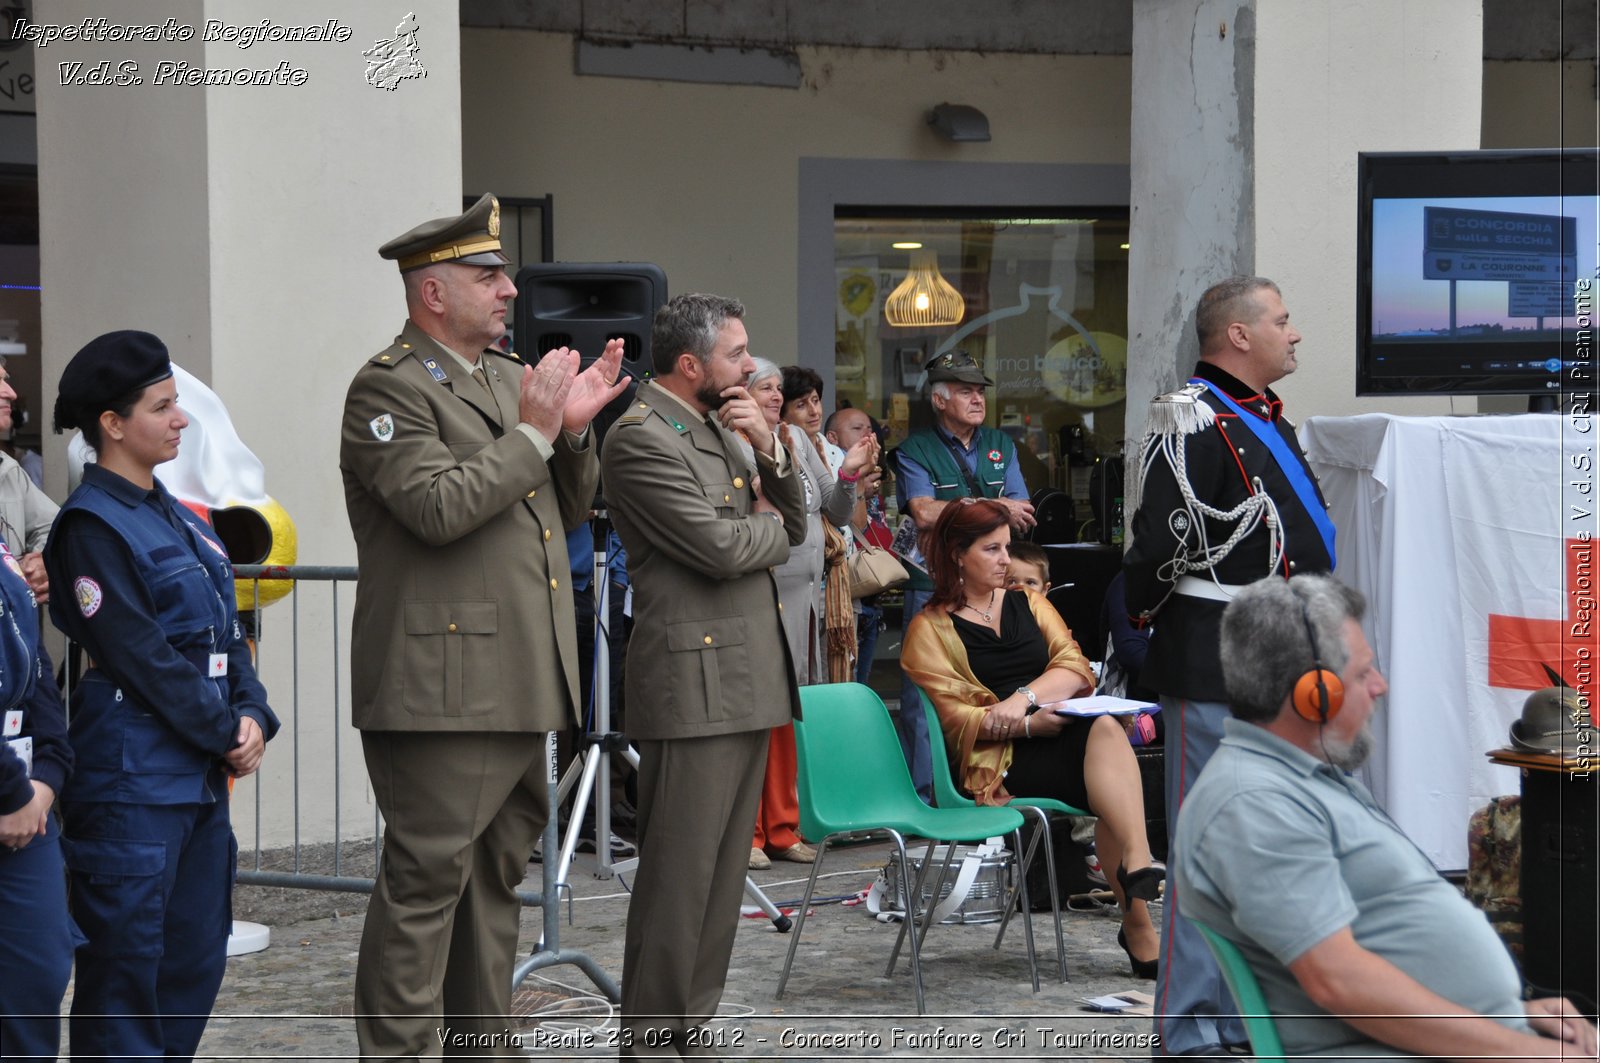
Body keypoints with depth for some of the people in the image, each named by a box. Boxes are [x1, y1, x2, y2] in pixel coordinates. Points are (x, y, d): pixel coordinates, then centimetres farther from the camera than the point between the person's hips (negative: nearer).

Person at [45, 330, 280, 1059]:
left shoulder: (177, 519, 15)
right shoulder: (92, 527, -11)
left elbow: (226, 634, 15)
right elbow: (141, 657, -15)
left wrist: (252, 717, -1)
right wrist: (226, 733, -12)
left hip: (200, 776, 9)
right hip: (131, 780, -9)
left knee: (196, 962, 12)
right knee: (126, 967, -3)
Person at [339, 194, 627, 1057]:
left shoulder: (511, 375, 17)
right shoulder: (388, 388, -9)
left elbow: (567, 509, 21)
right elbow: (439, 508, -22)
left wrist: (574, 431, 3)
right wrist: (532, 433, -16)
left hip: (518, 681, 9)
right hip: (443, 684, -9)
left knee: (499, 872, 15)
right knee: (426, 878, -8)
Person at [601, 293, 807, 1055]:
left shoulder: (721, 429, 18)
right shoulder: (641, 436, -11)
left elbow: (791, 527, 17)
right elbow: (718, 547, -18)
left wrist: (770, 452, 0)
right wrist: (768, 526, 2)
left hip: (747, 680, 9)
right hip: (695, 684, -9)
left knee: (722, 876, 11)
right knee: (678, 877, -6)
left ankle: (693, 1028, 18)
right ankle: (650, 1039, 0)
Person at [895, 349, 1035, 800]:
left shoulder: (1000, 446, 15)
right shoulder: (916, 451, 1)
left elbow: (1023, 515, 6)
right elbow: (924, 513, -15)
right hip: (933, 589, -4)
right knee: (924, 695, -3)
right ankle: (921, 794, 3)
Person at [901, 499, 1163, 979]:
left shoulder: (1028, 603, 22)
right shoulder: (931, 629, 8)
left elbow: (1077, 669, 7)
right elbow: (955, 718, -3)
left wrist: (1025, 696, -13)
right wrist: (1030, 724, -16)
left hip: (1063, 731, 4)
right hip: (998, 761, -4)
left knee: (1104, 729, -33)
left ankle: (1136, 865, -43)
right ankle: (1136, 920, -40)